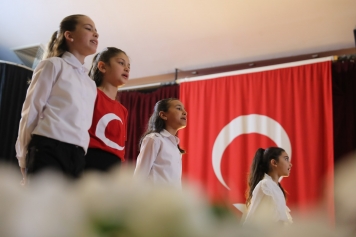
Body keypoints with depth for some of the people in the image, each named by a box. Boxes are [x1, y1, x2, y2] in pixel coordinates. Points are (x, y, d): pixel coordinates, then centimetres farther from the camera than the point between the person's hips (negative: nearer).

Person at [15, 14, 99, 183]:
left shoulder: (91, 85, 24)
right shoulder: (54, 65, 5)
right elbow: (31, 110, 1)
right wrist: (24, 159, -2)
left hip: (76, 157, 6)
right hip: (48, 150, -6)